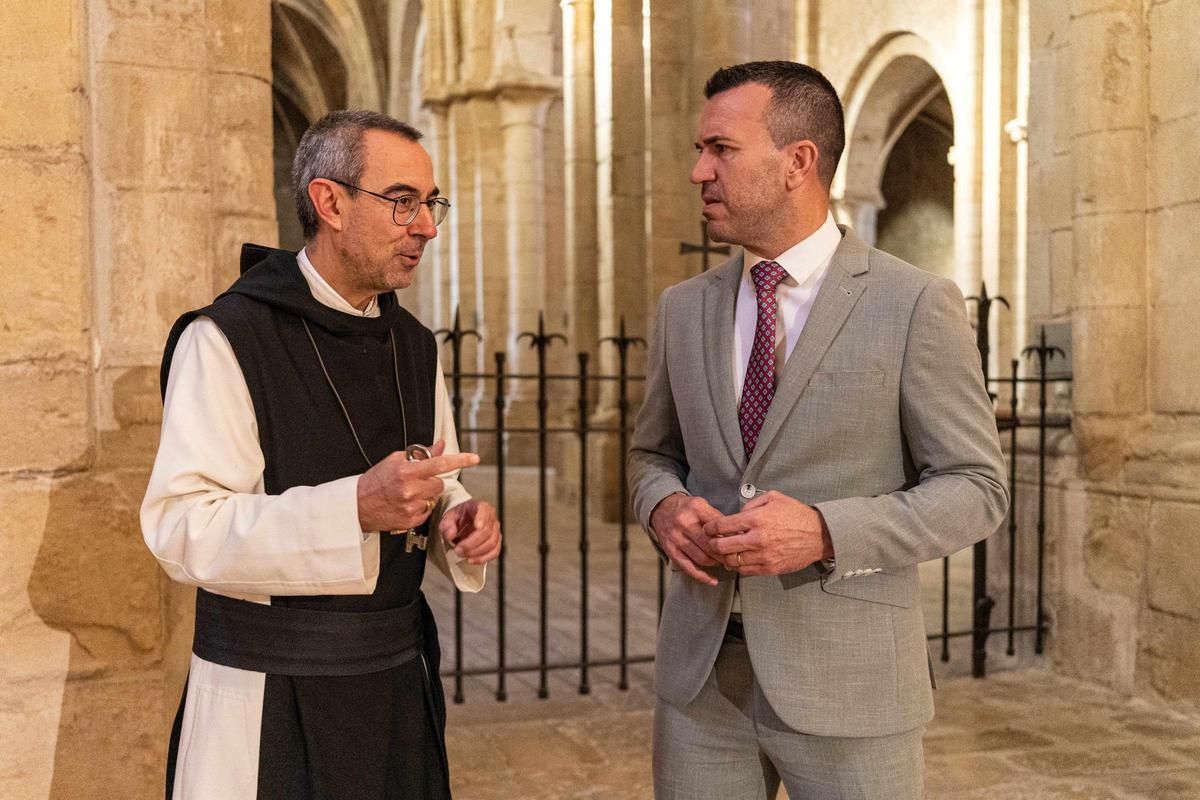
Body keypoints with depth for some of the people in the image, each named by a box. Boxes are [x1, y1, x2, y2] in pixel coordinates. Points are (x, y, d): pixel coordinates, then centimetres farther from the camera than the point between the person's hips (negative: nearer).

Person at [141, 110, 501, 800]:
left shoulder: (416, 345, 10)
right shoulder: (228, 338, -12)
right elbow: (182, 528, -20)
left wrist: (461, 522, -6)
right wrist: (357, 506, -31)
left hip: (401, 686, 6)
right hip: (272, 700, -6)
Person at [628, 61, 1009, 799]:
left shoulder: (917, 305, -8)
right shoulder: (684, 308, 7)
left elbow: (976, 488, -6)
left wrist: (826, 532, -20)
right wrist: (663, 506, -7)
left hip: (846, 681, -4)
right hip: (700, 672, 4)